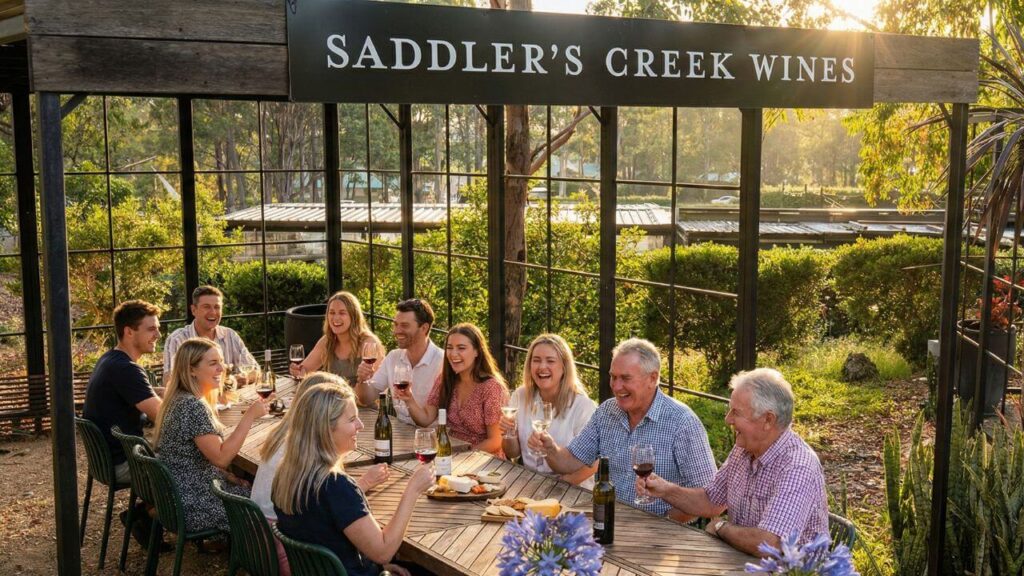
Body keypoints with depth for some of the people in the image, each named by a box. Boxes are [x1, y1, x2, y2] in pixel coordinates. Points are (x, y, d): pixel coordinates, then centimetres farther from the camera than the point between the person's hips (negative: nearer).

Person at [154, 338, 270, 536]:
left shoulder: (179, 399, 7)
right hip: (191, 507, -9)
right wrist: (250, 415, -23)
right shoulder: (193, 406, -24)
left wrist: (230, 477, 6)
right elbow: (221, 457, -25)